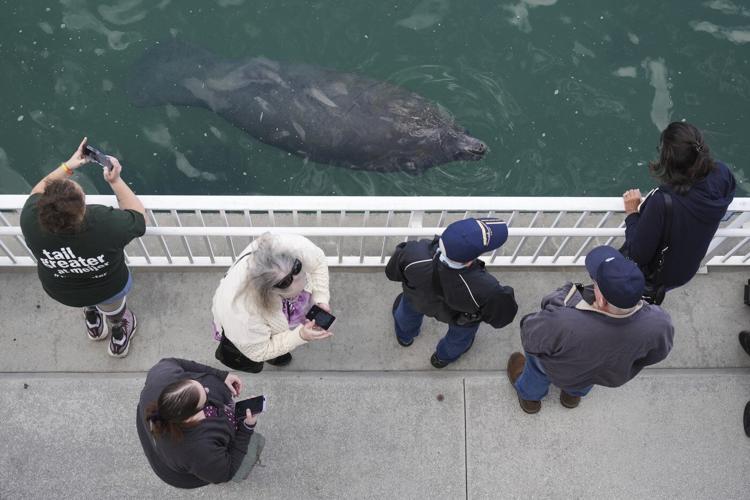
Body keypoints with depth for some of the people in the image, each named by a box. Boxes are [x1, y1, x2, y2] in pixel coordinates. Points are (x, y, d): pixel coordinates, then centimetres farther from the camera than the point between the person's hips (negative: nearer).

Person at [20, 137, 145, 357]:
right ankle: (119, 338, 65)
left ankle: (93, 324, 68)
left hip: (60, 292, 2)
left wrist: (67, 166, -9)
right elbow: (138, 216, -21)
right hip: (107, 290, -2)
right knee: (113, 306, 35)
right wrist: (115, 181, -21)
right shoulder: (108, 224, -44)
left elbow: (37, 192, -11)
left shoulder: (30, 219, -36)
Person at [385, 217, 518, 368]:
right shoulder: (483, 290, -46)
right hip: (460, 316, -1)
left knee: (410, 310, 39)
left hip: (417, 300, 2)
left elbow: (392, 272, -20)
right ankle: (444, 356, 70)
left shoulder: (414, 255, -44)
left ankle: (405, 335, 73)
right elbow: (501, 317, -25)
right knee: (460, 336, 37)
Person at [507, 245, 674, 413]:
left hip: (561, 373, -2)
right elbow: (656, 353, -13)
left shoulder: (560, 324, -47)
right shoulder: (658, 324, -37)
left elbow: (531, 339, -24)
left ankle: (530, 396, 59)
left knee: (537, 358, 31)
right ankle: (574, 393, 65)